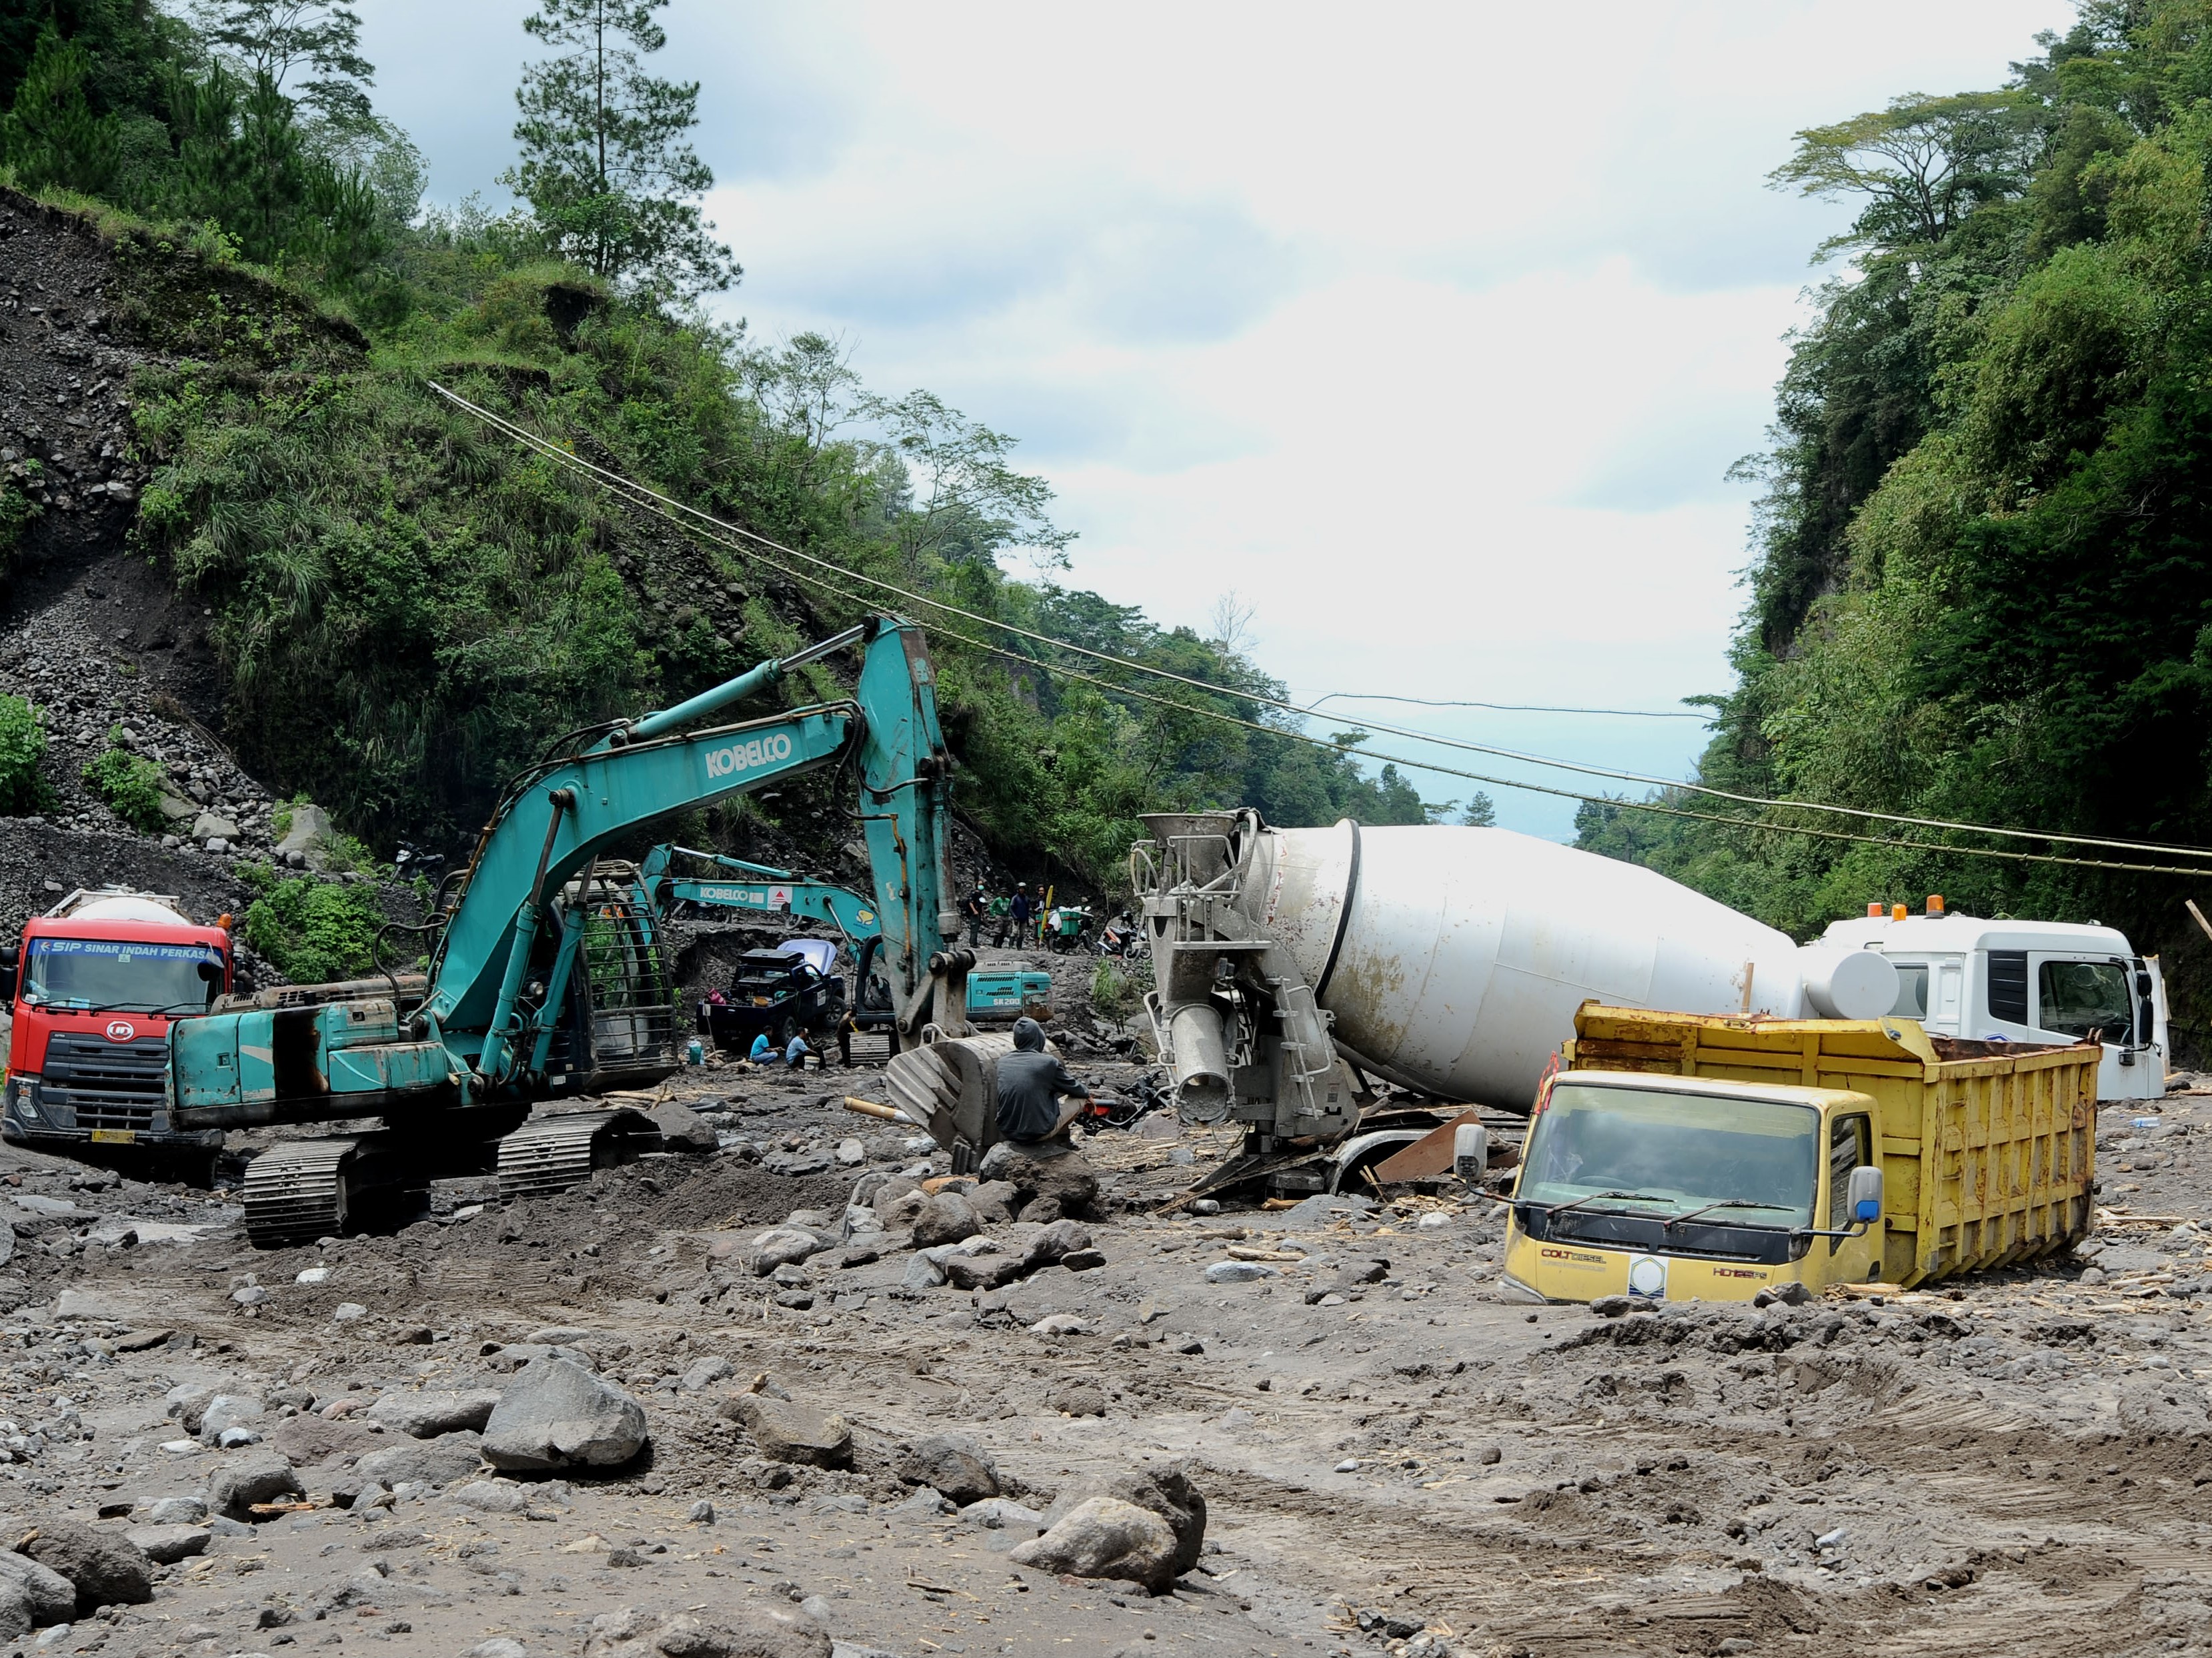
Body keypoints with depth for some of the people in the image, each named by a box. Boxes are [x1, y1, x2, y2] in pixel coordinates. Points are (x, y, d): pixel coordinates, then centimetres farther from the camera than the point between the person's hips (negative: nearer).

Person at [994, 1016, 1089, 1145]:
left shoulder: (1003, 1063, 2)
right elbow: (1074, 1089, 3)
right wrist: (1087, 1094, 28)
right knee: (1080, 1098, 15)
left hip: (1008, 1133, 6)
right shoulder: (1049, 1062, -12)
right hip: (1039, 1133, -6)